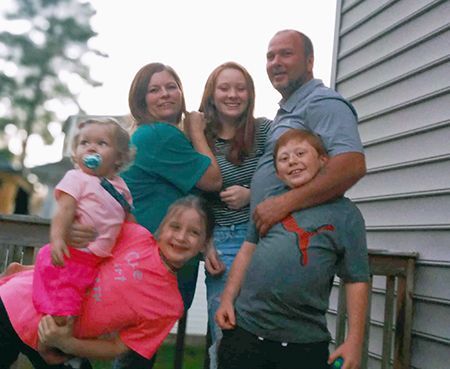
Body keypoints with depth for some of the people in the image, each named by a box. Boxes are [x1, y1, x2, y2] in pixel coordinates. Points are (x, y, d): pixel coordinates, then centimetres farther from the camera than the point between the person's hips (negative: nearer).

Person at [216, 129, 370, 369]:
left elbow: (356, 280, -3)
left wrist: (354, 340, -7)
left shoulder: (344, 213, -1)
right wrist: (227, 299, 6)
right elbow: (248, 250, 14)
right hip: (244, 327, 3)